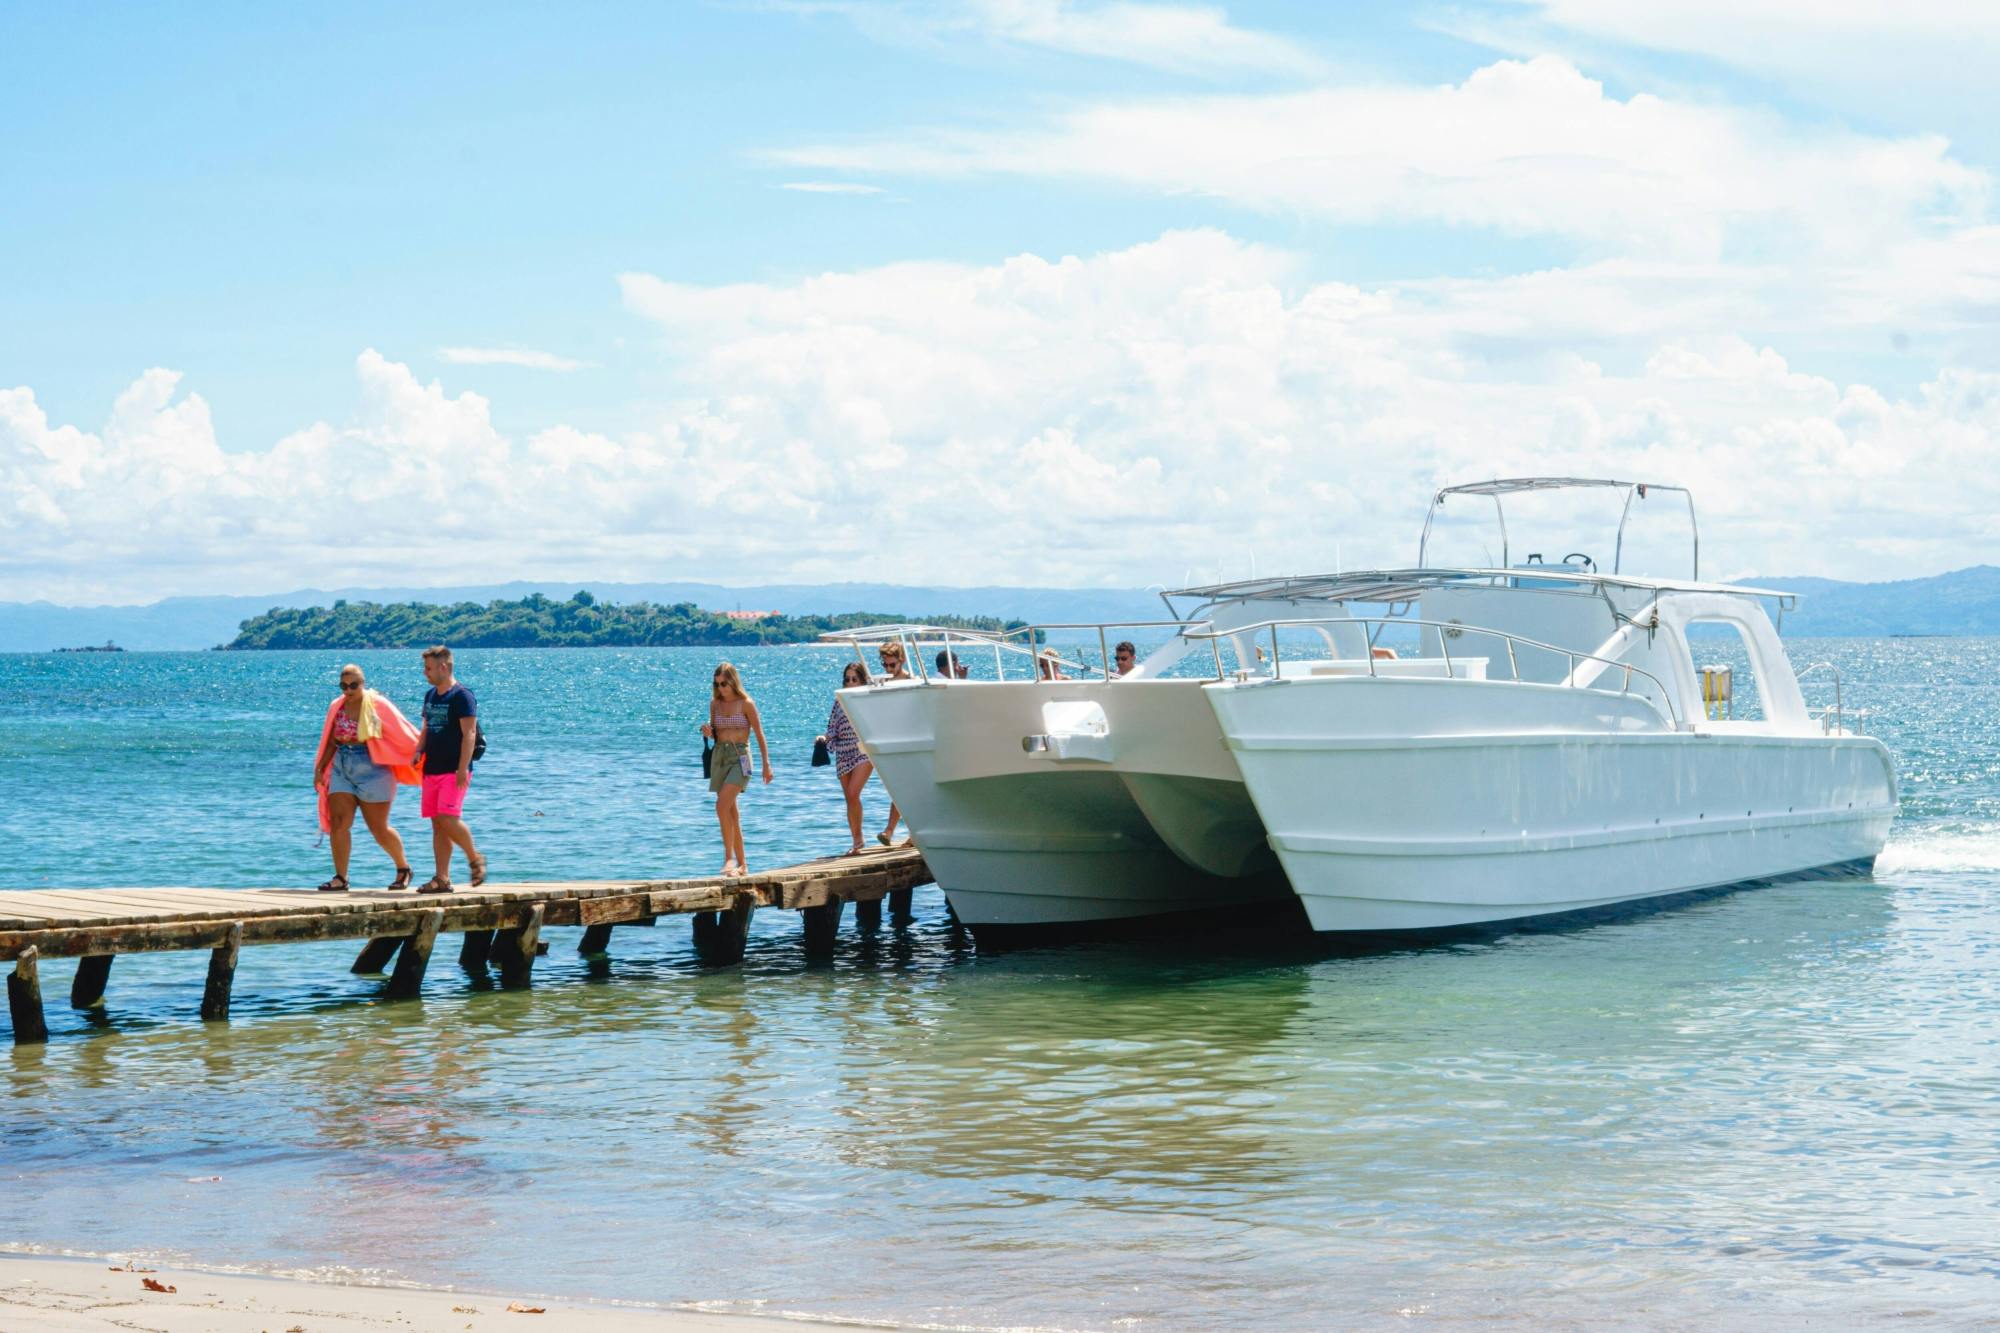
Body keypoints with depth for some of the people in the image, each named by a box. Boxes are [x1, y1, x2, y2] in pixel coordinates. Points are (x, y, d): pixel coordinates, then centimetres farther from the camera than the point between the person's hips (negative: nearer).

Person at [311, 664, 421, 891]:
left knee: (379, 828, 2)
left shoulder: (378, 705, -6)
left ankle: (403, 868, 24)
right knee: (338, 822, -7)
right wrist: (320, 769, 8)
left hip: (372, 769, -5)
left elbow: (404, 733, -3)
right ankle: (340, 878, -4)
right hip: (342, 770, 5)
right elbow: (331, 742, 15)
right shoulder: (336, 708, 8)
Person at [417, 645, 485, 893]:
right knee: (437, 823, 5)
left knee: (448, 818, -18)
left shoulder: (462, 696, -10)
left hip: (453, 771, -8)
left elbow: (469, 734, -15)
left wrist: (462, 769, -20)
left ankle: (475, 859, 5)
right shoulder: (430, 695, 15)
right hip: (432, 769, 8)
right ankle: (442, 879, 6)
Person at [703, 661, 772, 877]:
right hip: (719, 755, 6)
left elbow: (759, 735, -2)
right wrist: (708, 733, -5)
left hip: (739, 756, -6)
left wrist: (766, 764, -5)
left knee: (722, 806, -22)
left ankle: (729, 857, -20)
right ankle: (742, 864, 14)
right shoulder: (715, 704, 9)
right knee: (731, 812, 8)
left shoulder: (746, 704, -5)